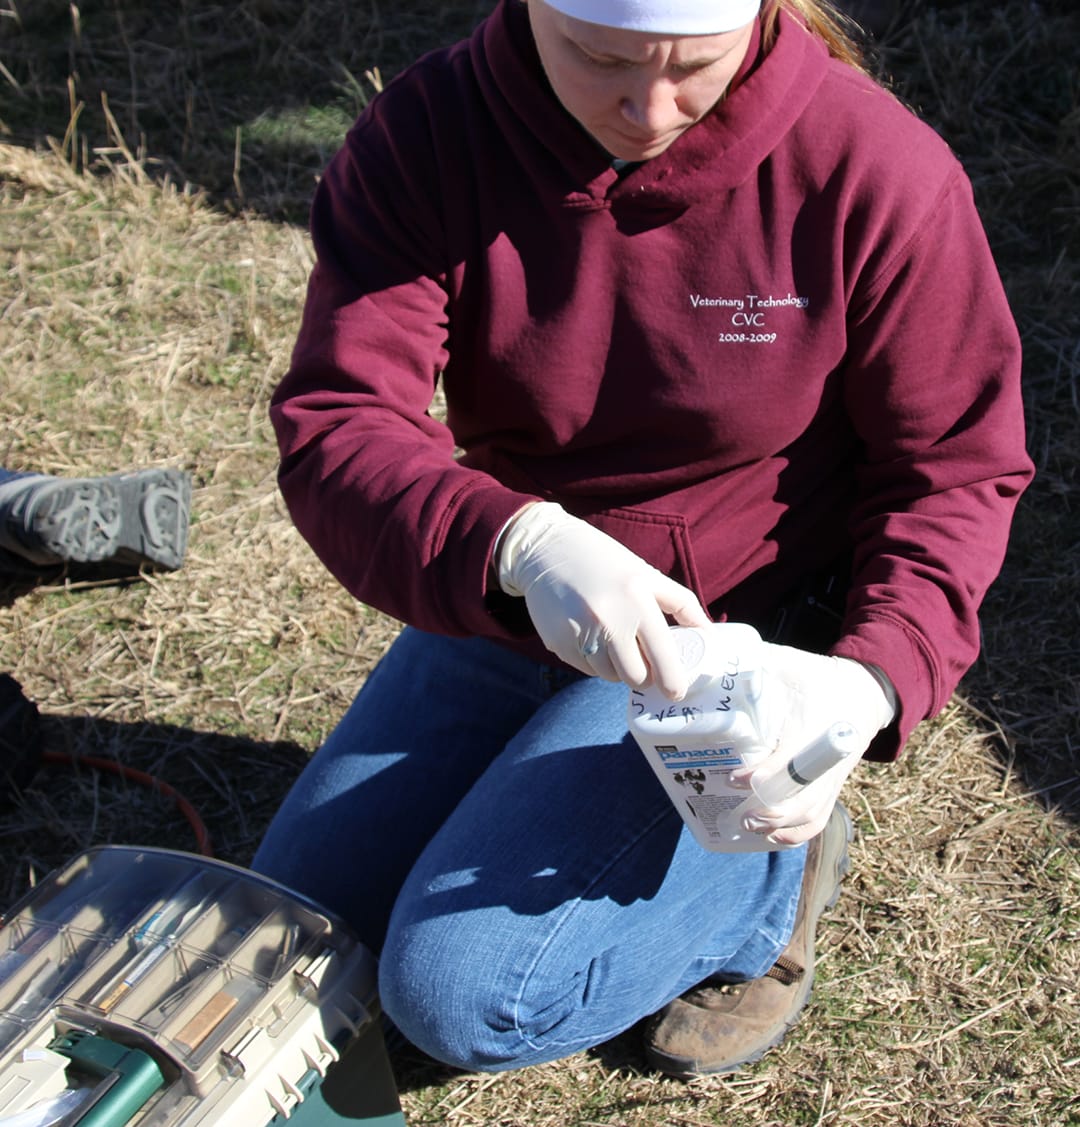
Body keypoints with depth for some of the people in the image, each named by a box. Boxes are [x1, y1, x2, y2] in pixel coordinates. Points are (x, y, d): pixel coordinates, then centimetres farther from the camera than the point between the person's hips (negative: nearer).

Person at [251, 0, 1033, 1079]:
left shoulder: (875, 169, -19)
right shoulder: (423, 137, -14)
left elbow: (955, 468, -11)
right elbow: (333, 429, -22)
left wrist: (873, 681, -28)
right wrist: (518, 544, -42)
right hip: (504, 613, 5)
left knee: (458, 991, -14)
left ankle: (772, 866, 10)